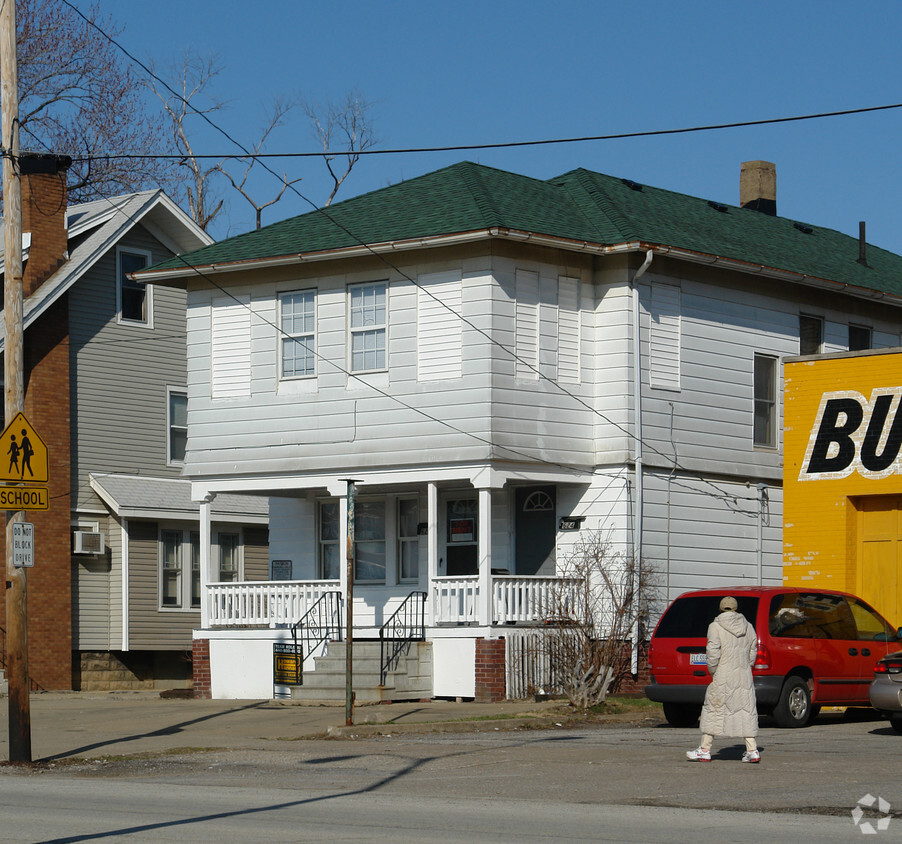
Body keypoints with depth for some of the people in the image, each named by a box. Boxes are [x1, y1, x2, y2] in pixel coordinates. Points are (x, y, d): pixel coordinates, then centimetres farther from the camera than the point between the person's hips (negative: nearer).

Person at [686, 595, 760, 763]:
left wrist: (713, 672, -1)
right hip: (745, 677, 5)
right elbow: (752, 654, 12)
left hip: (723, 678, -5)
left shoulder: (716, 626, -6)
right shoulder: (748, 628, 10)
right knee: (746, 711, 8)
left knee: (713, 711, 3)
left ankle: (705, 750, 7)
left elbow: (713, 653, -13)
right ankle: (752, 750, 1)